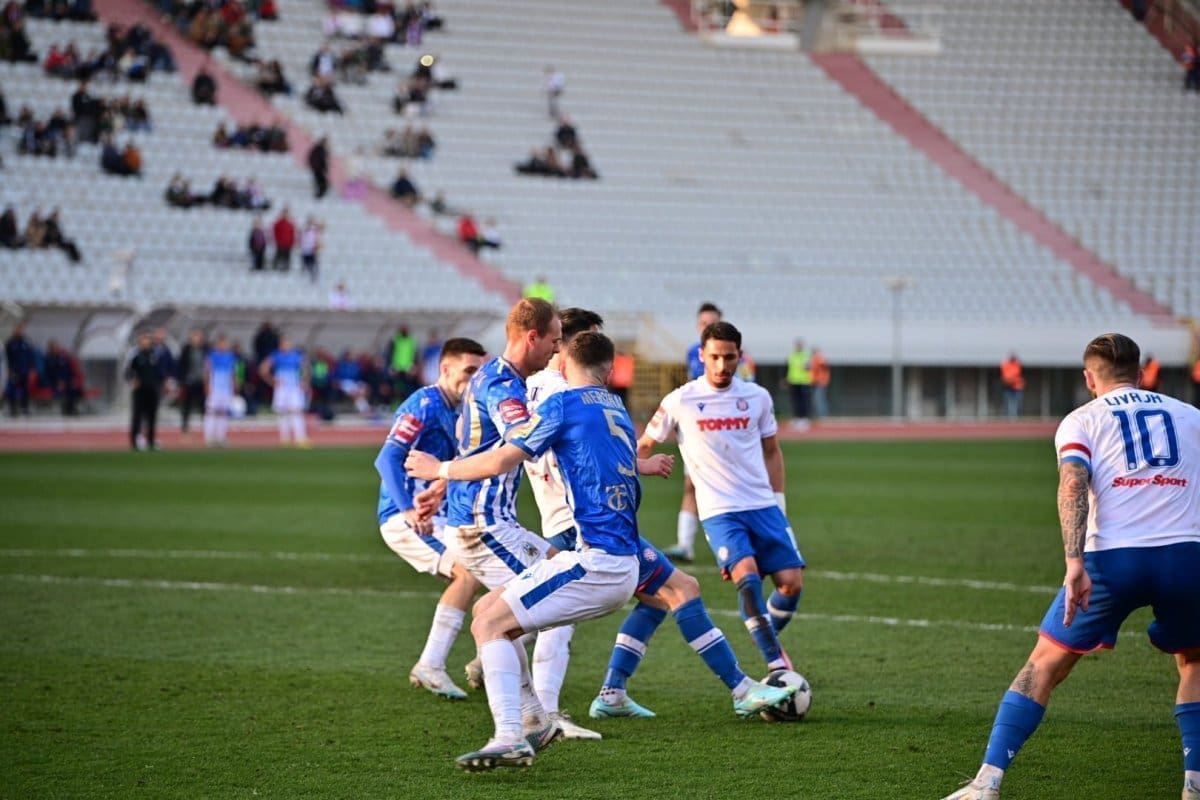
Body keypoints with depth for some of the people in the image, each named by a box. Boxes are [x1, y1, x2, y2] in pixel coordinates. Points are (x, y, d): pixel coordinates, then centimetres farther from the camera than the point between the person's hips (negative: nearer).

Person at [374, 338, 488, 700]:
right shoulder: (425, 405, -13)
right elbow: (387, 459, -22)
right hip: (406, 517, -10)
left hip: (436, 517, 10)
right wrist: (409, 511, -31)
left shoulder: (457, 411, 15)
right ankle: (430, 666, -22)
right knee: (470, 572, -25)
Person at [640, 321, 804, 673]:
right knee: (746, 575, -26)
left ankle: (770, 640, 24)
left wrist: (779, 501, 14)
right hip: (719, 511, -4)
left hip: (763, 505, 4)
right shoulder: (680, 401, -2)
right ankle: (778, 667, -23)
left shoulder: (757, 397, 7)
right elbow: (644, 446, 9)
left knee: (792, 582, -7)